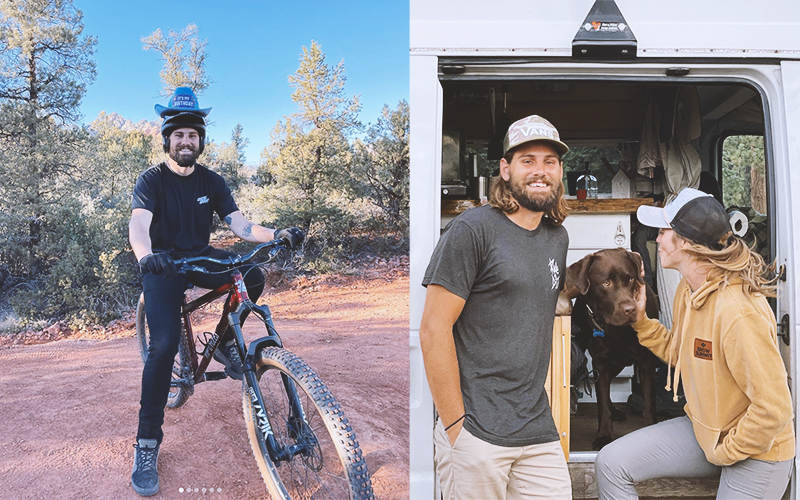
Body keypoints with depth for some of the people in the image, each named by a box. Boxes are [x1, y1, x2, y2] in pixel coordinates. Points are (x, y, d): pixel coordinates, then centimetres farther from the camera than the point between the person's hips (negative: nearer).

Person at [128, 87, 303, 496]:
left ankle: (224, 344, 1)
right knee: (164, 343, -21)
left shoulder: (211, 182, 0)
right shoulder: (152, 180, -10)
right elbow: (139, 224, -28)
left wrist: (278, 235, -28)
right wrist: (146, 255, -52)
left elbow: (239, 225, -9)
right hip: (163, 264, -3)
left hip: (201, 258, 4)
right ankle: (147, 443, -10)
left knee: (252, 276, -25)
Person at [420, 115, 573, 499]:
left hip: (539, 431, 7)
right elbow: (433, 330, -13)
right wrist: (455, 425, -14)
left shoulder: (557, 237, 12)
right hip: (477, 434, -6)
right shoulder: (472, 230, -10)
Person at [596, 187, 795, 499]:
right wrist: (642, 322, 1)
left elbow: (774, 408, -28)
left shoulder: (738, 312, -31)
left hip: (755, 452, -7)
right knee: (611, 464, -3)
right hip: (703, 428, 8)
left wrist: (725, 451, -16)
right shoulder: (688, 289, -2)